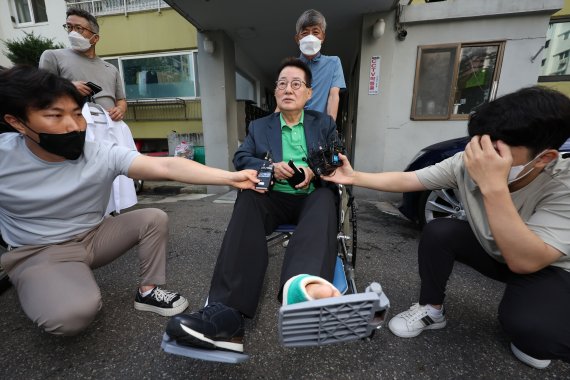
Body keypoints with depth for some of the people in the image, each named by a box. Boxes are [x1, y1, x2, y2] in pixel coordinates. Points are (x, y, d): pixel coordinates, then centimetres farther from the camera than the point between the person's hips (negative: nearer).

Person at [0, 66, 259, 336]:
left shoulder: (104, 155, -19)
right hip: (38, 252, -2)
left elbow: (166, 166, -34)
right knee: (74, 313, -29)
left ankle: (148, 292, 0)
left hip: (95, 235, 3)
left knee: (154, 218, -17)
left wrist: (230, 177, -44)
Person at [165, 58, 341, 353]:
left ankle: (303, 287, -64)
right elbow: (240, 159, 4)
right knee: (248, 198, -31)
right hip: (273, 198, 1)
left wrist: (314, 170, -13)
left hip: (310, 197, 0)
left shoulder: (324, 124, 16)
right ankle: (226, 312, -43)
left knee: (325, 198, -34)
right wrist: (270, 167, -16)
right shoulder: (259, 126, 17)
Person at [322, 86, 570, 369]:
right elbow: (405, 180, -18)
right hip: (490, 250, 3)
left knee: (527, 324, -32)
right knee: (438, 231, -26)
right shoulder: (465, 164, -23)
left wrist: (493, 187, -50)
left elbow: (525, 261, -40)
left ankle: (535, 340, 8)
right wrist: (353, 177, -26)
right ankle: (431, 310, -4)